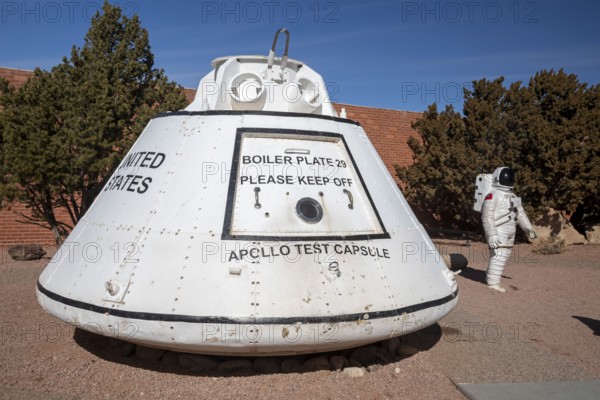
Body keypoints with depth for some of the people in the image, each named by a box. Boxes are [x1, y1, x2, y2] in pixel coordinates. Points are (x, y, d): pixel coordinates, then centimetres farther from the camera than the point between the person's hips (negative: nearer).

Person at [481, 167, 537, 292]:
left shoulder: (512, 196, 16)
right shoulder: (493, 195, -13)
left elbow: (520, 213, 21)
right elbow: (487, 216, -18)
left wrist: (528, 228, 16)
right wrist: (491, 235, -24)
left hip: (509, 232, 9)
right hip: (498, 231, -9)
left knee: (504, 256, 12)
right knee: (498, 256, -11)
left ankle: (490, 277, 23)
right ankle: (493, 283, -5)